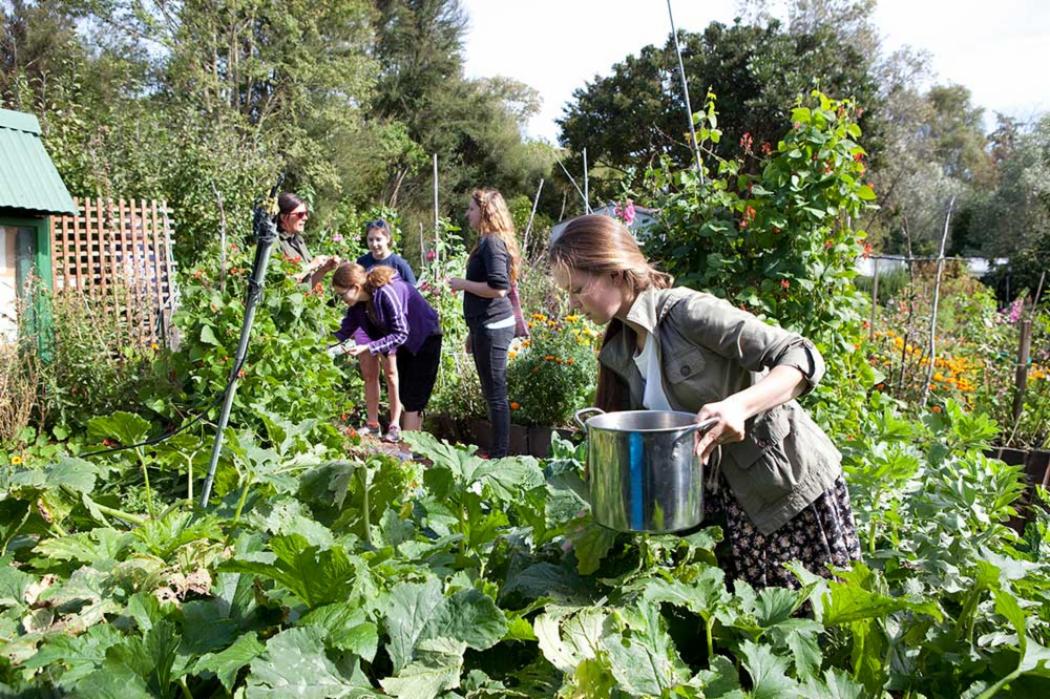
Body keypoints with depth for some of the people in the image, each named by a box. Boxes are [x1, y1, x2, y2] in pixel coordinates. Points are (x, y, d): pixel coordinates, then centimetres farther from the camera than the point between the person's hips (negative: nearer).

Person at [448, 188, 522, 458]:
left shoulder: (493, 242, -14)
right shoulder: (488, 241, 16)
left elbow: (498, 288, -24)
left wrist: (463, 284, -12)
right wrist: (474, 332, 25)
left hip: (493, 327, -10)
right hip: (487, 326, 10)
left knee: (495, 394, -4)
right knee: (492, 393, 15)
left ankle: (500, 454, 3)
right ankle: (497, 452, 24)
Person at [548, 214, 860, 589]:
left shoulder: (689, 311, -20)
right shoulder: (620, 353, 4)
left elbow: (803, 358, -21)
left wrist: (739, 404, -37)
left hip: (791, 481, -7)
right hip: (732, 495, 7)